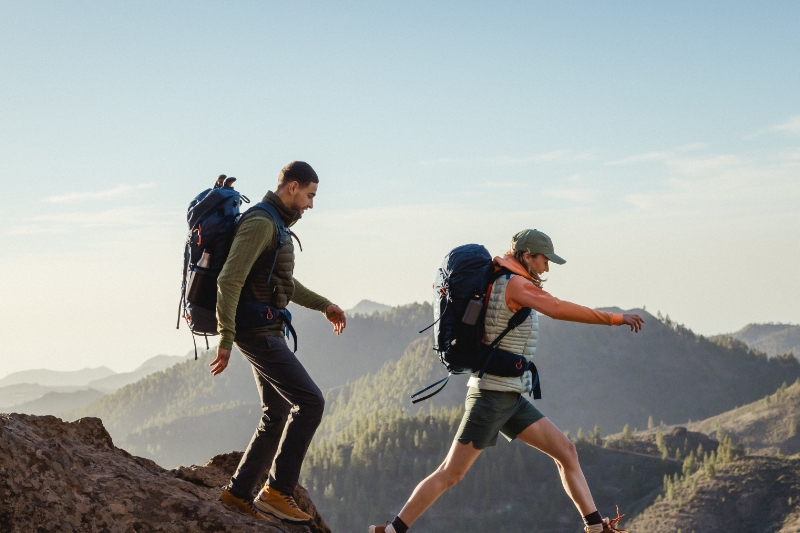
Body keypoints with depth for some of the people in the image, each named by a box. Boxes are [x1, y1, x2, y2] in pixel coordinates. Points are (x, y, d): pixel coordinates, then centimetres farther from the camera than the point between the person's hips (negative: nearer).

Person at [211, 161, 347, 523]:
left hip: (267, 333, 10)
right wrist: (225, 341, -25)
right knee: (310, 401, -13)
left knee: (278, 415, 12)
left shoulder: (276, 226, 16)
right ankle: (278, 490, -10)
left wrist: (323, 305, 30)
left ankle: (238, 492, 18)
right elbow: (229, 280, -24)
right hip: (258, 333, -10)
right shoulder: (260, 223, -17)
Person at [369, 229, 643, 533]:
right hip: (493, 395, -10)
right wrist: (615, 319, -31)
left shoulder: (498, 282, 12)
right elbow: (557, 309, -33)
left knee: (565, 451, 4)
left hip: (511, 398, 10)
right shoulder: (515, 284, -16)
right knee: (450, 475, -5)